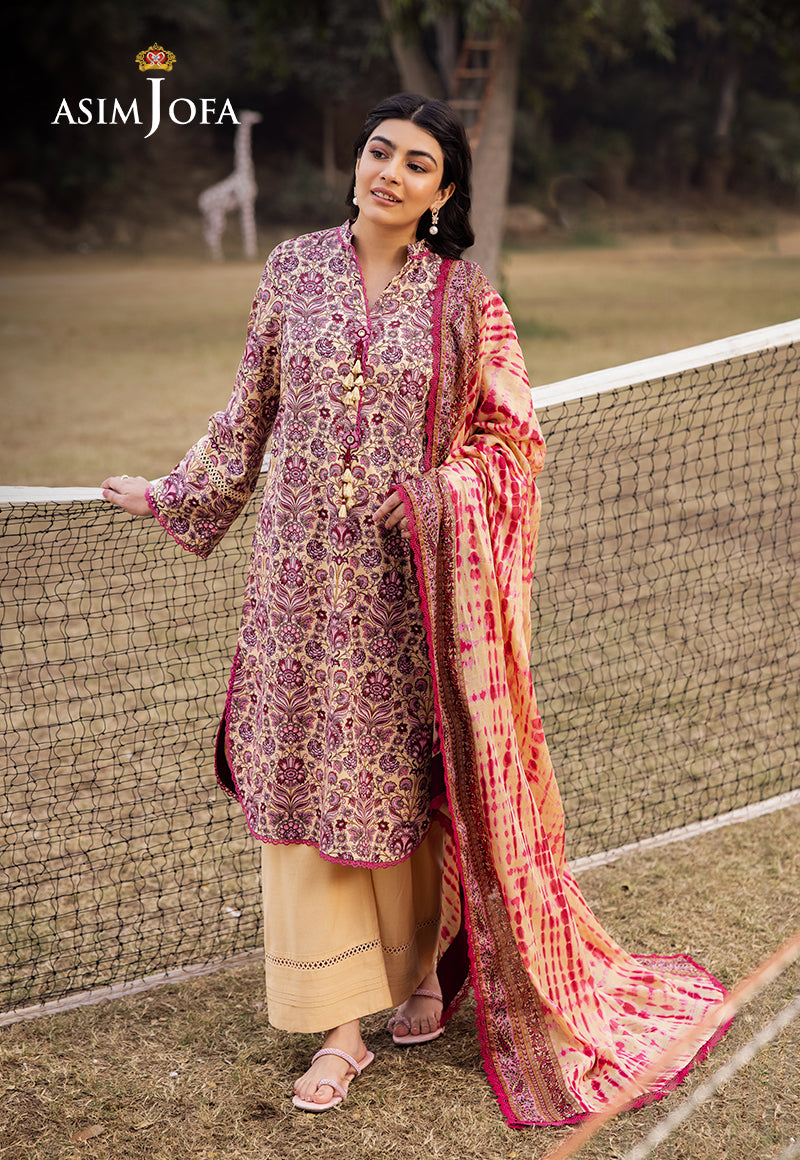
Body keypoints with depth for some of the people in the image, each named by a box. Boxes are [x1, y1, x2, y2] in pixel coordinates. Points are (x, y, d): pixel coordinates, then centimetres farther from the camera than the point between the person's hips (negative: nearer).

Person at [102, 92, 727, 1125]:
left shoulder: (462, 295, -2)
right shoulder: (294, 269, 4)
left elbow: (514, 437, 2)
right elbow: (250, 411, 14)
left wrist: (441, 492, -15)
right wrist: (174, 497, 18)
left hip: (412, 576, -2)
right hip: (303, 574, 2)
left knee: (412, 775, 8)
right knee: (305, 781, 2)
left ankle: (423, 964, 34)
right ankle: (339, 1023, 14)